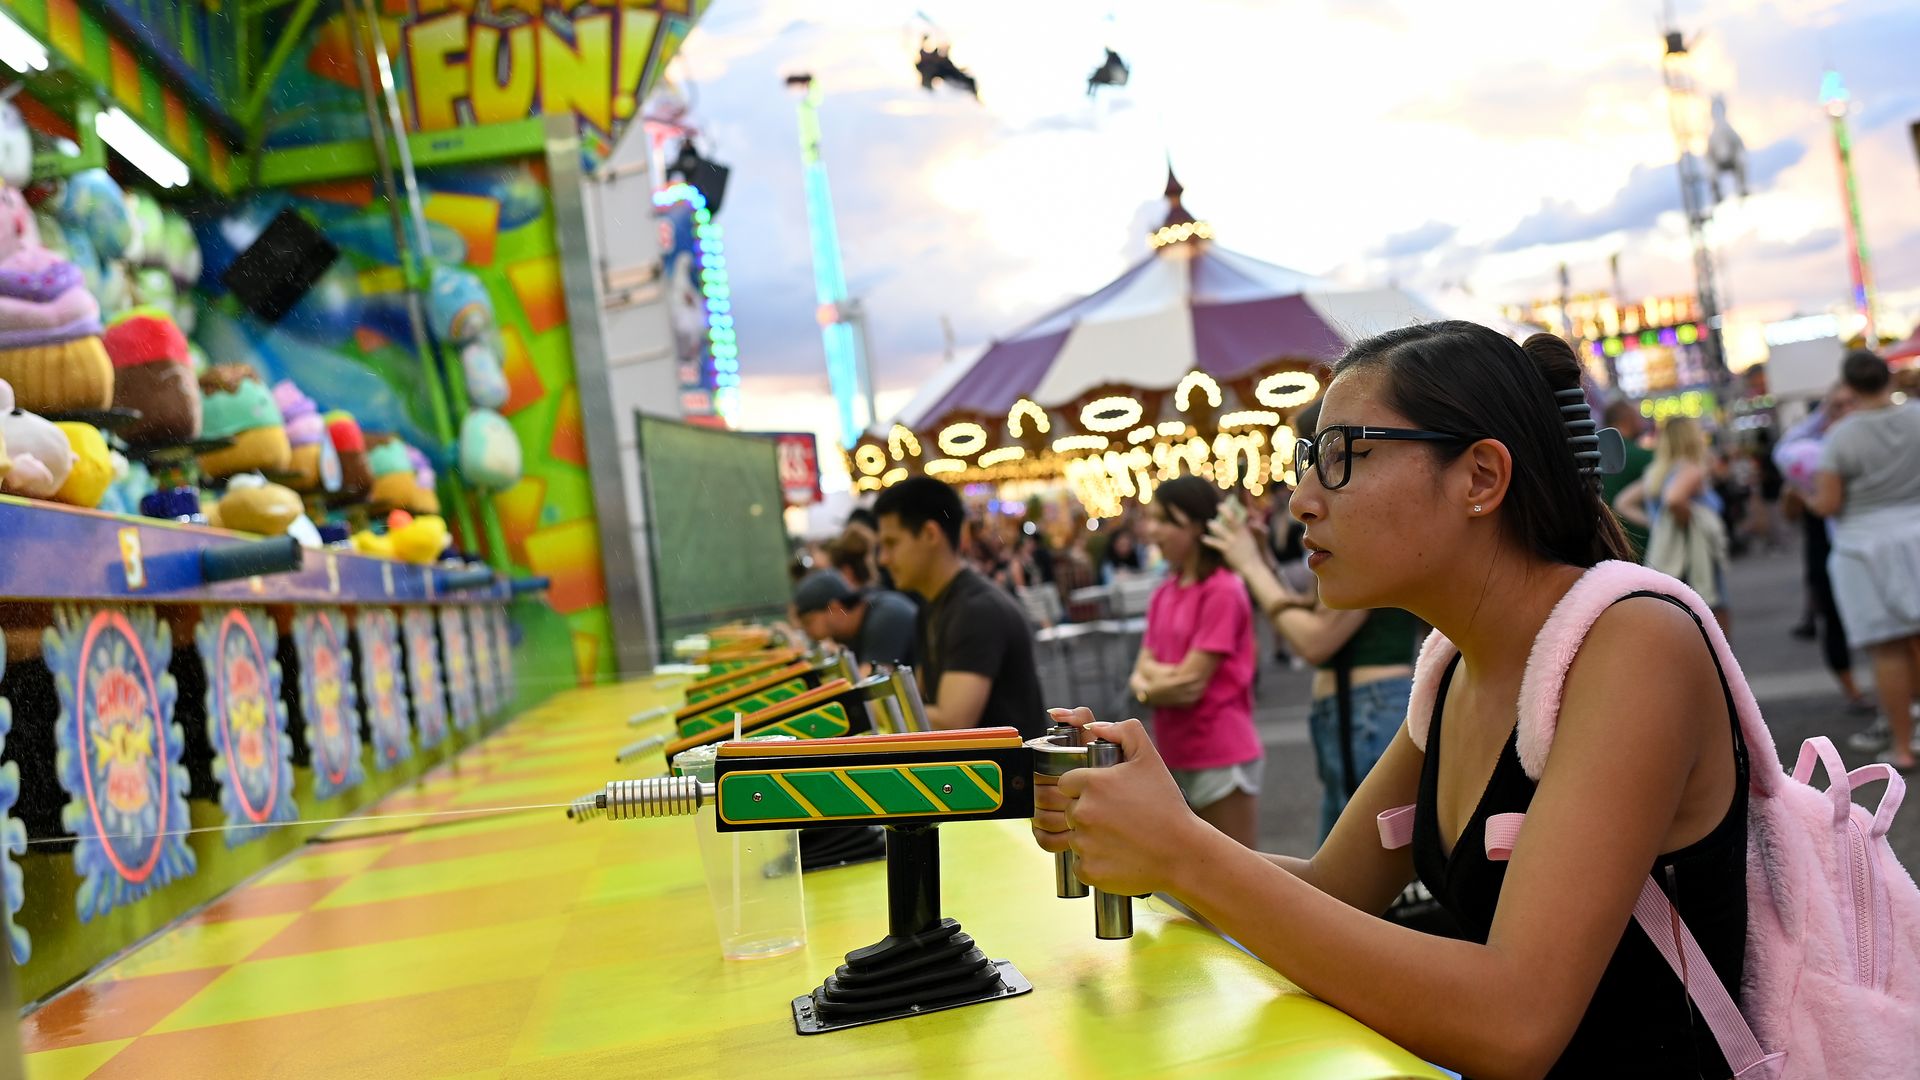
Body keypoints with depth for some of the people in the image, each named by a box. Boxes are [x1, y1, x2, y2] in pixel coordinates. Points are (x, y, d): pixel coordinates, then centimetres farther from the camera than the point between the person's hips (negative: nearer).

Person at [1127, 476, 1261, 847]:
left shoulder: (1223, 591, -14)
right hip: (1174, 758, 8)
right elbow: (1143, 669, 7)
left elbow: (1189, 682, -17)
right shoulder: (1164, 593, 10)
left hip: (1222, 759, -8)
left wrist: (1145, 689, -1)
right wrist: (1164, 678, -14)